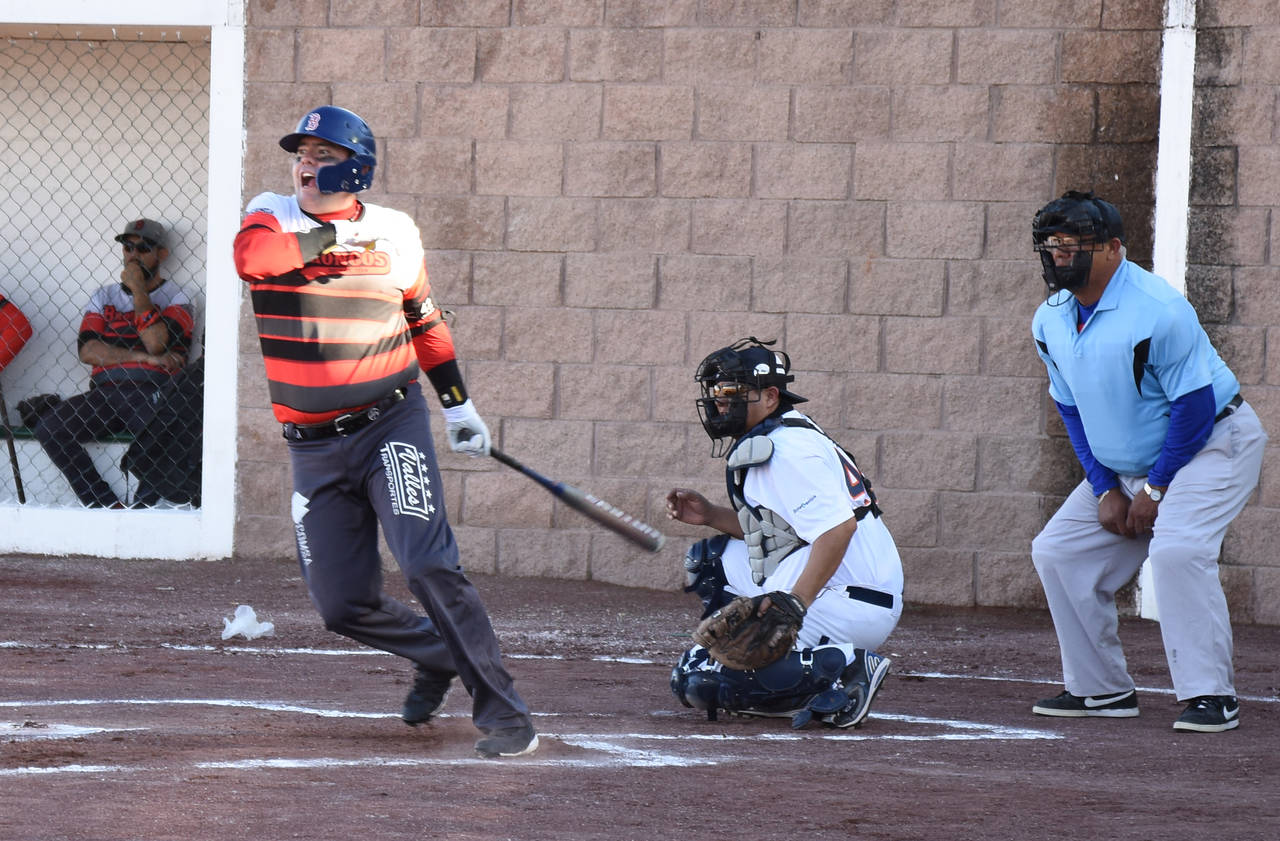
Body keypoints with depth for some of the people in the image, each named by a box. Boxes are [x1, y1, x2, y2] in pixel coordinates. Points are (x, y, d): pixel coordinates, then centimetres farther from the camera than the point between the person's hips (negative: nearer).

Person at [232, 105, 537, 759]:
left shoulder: (395, 233, 3)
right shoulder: (272, 216, 0)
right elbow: (253, 256, -24)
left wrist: (457, 404, 19)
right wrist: (335, 240, -22)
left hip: (390, 427, -2)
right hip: (313, 447, 2)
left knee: (429, 565, -19)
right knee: (342, 604, 2)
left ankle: (502, 712, -16)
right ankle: (439, 656, 31)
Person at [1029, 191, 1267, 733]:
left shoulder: (1156, 311, -26)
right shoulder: (1051, 321, -1)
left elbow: (1194, 403, -23)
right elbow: (1070, 408, 9)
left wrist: (1155, 489, -18)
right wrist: (1104, 489, -1)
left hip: (1212, 444, -8)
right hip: (1121, 465, 8)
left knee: (1176, 549, -29)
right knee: (1058, 552, 2)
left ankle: (1211, 695, -23)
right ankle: (1101, 689, 11)